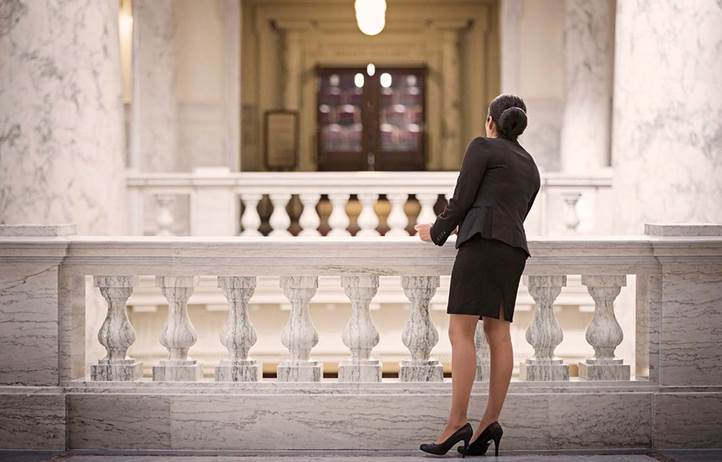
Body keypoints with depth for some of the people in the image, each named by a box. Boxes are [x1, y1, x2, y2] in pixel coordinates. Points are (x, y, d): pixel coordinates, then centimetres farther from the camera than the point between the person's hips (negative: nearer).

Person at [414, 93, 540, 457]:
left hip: (483, 242, -7)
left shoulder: (482, 147, 5)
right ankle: (490, 423, -9)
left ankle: (457, 423, -19)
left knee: (461, 331, -11)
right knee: (498, 332, 0)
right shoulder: (531, 168, 26)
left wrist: (436, 232, 17)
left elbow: (461, 199, 0)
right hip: (514, 249, 8)